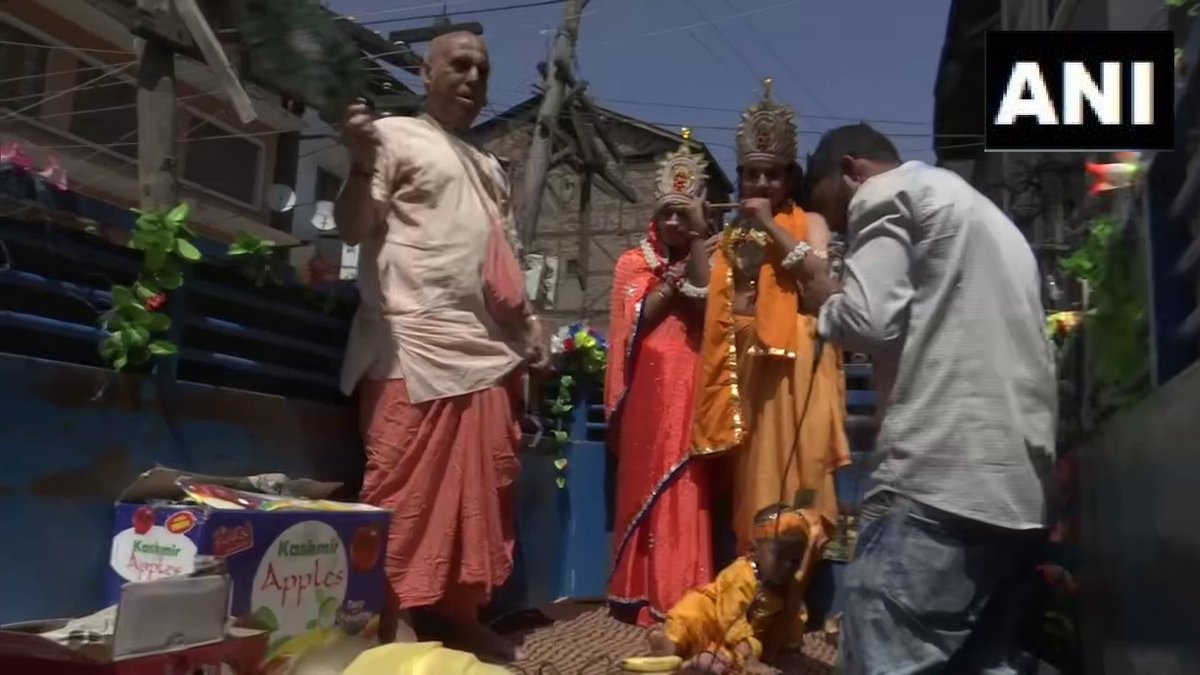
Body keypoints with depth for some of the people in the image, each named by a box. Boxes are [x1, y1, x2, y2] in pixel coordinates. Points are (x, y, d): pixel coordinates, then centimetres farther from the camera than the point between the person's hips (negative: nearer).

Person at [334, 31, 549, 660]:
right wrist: (362, 164, -21)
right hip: (415, 347, -7)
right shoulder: (394, 135, 5)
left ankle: (462, 614, 18)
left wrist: (531, 327, 15)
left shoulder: (490, 167, 26)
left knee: (480, 490, 8)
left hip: (489, 350, 7)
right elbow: (353, 229, -3)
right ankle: (387, 622, 2)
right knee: (404, 491, -7)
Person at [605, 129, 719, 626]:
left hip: (691, 391, 0)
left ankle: (683, 596, 4)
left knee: (686, 489, -3)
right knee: (643, 486, 3)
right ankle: (639, 592, 11)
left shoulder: (707, 259, 11)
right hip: (648, 393, 1)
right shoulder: (634, 262, 11)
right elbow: (637, 319, -4)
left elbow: (706, 308, -10)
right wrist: (676, 281, -8)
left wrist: (697, 240, -11)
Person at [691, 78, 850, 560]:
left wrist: (771, 226, -8)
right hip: (748, 368, 4)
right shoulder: (732, 237, 18)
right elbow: (714, 307, 10)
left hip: (795, 363, -4)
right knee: (753, 473, 5)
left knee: (794, 460, -8)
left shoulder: (808, 223, 8)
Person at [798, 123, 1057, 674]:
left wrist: (820, 293, 7)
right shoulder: (979, 211, 30)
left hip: (943, 474, -9)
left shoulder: (885, 197, 3)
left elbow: (868, 320, -11)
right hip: (1021, 484, 10)